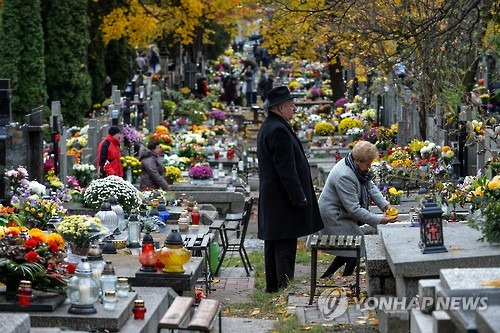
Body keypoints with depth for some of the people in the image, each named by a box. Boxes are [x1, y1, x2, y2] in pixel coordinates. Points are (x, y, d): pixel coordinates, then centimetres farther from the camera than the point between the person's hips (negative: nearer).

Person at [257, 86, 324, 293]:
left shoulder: (267, 127, 15)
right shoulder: (279, 130, -19)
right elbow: (286, 170, -21)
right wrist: (299, 198, -18)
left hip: (270, 198, 11)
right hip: (283, 199, -11)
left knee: (273, 243, 14)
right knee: (285, 245, -8)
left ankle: (273, 285, 21)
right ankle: (285, 287, -8)